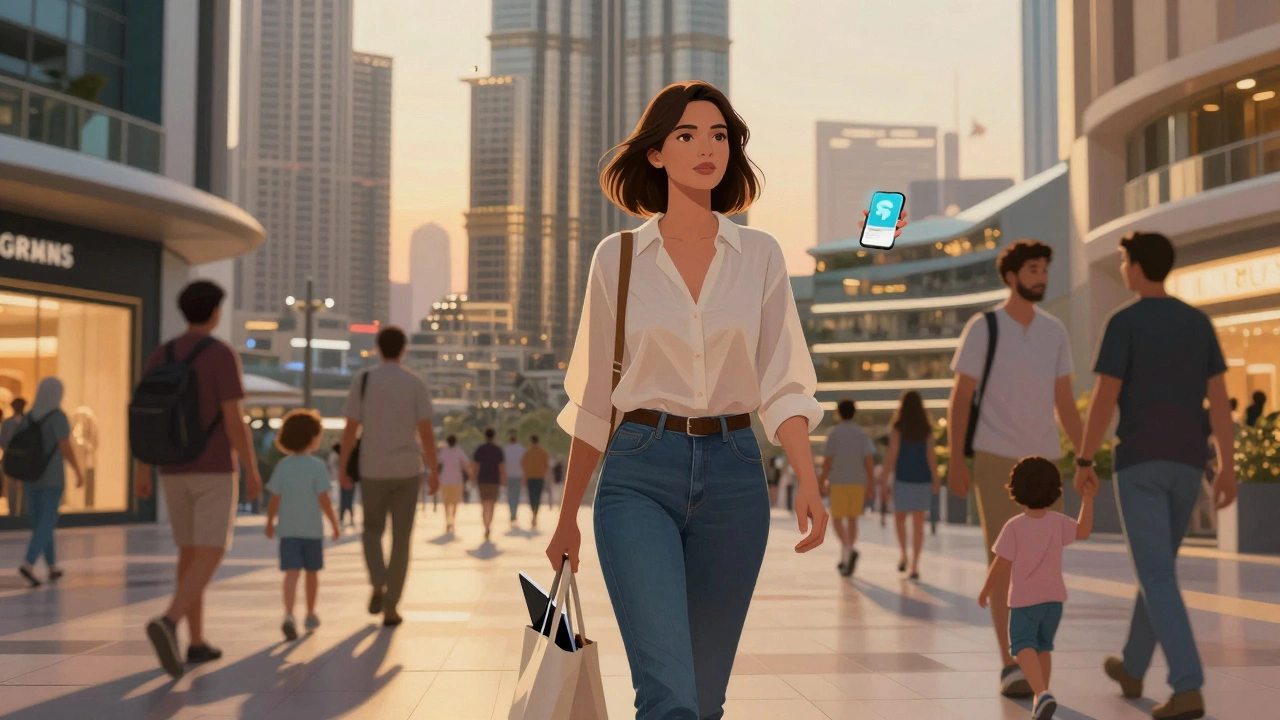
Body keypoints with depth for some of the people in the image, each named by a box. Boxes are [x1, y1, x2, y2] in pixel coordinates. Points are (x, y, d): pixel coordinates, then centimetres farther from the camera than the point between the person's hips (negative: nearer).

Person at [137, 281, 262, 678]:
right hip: (214, 471, -6)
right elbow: (235, 422, -17)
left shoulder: (160, 355, 5)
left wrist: (142, 471, 10)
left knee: (190, 553, 15)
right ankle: (167, 623, -31)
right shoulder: (223, 355, -13)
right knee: (210, 558, -8)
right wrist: (252, 470, -8)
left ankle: (197, 643, 16)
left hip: (174, 470, 6)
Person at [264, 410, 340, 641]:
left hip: (288, 529, 2)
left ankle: (289, 615, -26)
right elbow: (324, 500, -13)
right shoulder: (317, 467, -10)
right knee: (312, 573, 16)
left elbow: (275, 499, 2)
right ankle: (311, 615, 30)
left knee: (291, 573, -6)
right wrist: (335, 524, -4)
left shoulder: (282, 466, 0)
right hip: (312, 529, -1)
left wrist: (269, 522, 16)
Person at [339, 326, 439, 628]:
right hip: (407, 470, 0)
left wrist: (343, 469, 3)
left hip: (373, 471, 0)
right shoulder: (416, 384, -3)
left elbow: (350, 429, -5)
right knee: (401, 539, 9)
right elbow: (426, 432, -7)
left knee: (372, 531, 20)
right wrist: (434, 471, 2)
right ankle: (391, 607, 6)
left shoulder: (363, 381, -2)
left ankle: (377, 584, -6)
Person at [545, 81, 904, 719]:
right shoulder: (618, 256, 4)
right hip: (639, 474, -2)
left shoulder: (760, 254, 7)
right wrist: (567, 517, 11)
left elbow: (782, 384, 3)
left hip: (733, 474, 2)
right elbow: (593, 400, 8)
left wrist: (808, 484, -13)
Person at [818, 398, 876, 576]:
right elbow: (869, 459, -3)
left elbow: (828, 460, -6)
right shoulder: (862, 433, 3)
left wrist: (823, 479, 5)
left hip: (839, 482, -3)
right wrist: (871, 482, 1)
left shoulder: (834, 433, -5)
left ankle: (849, 549, -22)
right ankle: (846, 559, 16)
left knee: (838, 518, 4)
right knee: (852, 519, 12)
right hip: (858, 482, 3)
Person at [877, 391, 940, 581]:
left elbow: (892, 454, -9)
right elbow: (931, 455, -2)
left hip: (903, 479, -2)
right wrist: (935, 480, 7)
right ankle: (915, 565, 0)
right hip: (923, 479, 2)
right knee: (918, 522, 3)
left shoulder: (898, 428, -6)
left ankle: (904, 553, 4)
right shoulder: (927, 428, 1)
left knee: (900, 517, 18)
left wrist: (884, 481, -5)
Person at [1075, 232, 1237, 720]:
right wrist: (1228, 469, 3)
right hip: (1187, 464, 6)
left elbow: (1104, 400, -12)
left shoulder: (1123, 323, -9)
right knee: (1158, 565, 20)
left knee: (1156, 577, -7)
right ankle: (1132, 668, 32)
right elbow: (1220, 398, 3)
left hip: (1139, 463, -6)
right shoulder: (1199, 323, 8)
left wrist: (1084, 461, 0)